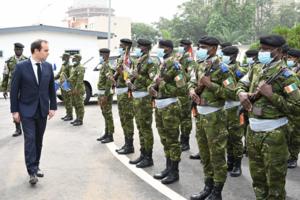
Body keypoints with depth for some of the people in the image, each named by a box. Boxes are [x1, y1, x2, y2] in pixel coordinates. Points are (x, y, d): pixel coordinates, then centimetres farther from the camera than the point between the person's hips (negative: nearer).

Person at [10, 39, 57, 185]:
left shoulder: (48, 66, 2)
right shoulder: (21, 67, -9)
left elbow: (51, 88, 9)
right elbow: (14, 90, -6)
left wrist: (53, 106, 4)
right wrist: (15, 110, -8)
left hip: (43, 110, 4)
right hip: (27, 110, -4)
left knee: (39, 140, 10)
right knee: (30, 139, -9)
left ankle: (36, 166, 23)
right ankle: (32, 171, -7)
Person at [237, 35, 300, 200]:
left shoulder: (286, 76, -15)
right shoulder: (256, 69, 7)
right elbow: (241, 84, 19)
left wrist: (271, 95, -23)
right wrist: (241, 93, -4)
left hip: (273, 133, -7)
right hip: (253, 129, 7)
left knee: (274, 177, 6)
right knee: (256, 173, 20)